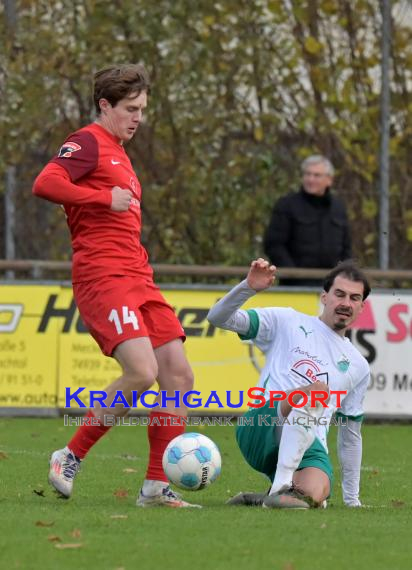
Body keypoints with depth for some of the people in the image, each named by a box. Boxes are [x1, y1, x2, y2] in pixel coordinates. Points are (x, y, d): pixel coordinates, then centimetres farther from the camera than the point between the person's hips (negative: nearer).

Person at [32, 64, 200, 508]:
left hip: (136, 279, 10)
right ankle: (69, 457, -6)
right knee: (142, 371, -22)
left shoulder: (118, 154, 25)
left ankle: (156, 487, 4)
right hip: (102, 276, -10)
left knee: (178, 374, 1)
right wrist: (106, 198, -18)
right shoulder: (88, 143, -4)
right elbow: (45, 184, -21)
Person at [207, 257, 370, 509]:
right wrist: (249, 288, -13)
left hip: (309, 447, 3)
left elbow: (351, 435, 28)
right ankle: (280, 487, -33)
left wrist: (353, 499, 25)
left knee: (315, 495, -33)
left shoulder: (358, 367, 23)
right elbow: (218, 317, 6)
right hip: (260, 430, -3)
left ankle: (256, 499, -2)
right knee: (317, 391, -34)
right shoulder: (287, 321, 14)